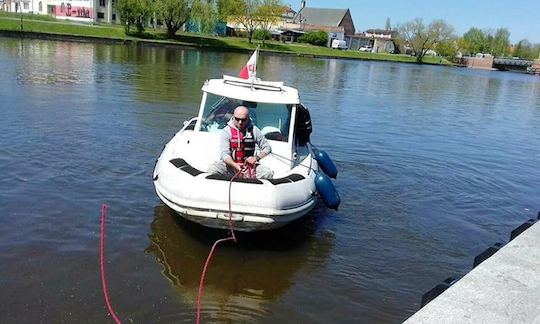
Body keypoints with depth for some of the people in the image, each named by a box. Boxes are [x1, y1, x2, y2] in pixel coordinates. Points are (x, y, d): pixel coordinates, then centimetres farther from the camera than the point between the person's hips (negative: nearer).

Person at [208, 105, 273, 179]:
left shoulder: (254, 130, 2)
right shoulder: (226, 131, -5)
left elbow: (267, 148, 9)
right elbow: (224, 154, -15)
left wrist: (257, 157, -11)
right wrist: (235, 165, -34)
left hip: (249, 165, 2)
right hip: (230, 164, -1)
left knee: (268, 173, -23)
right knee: (212, 170, -30)